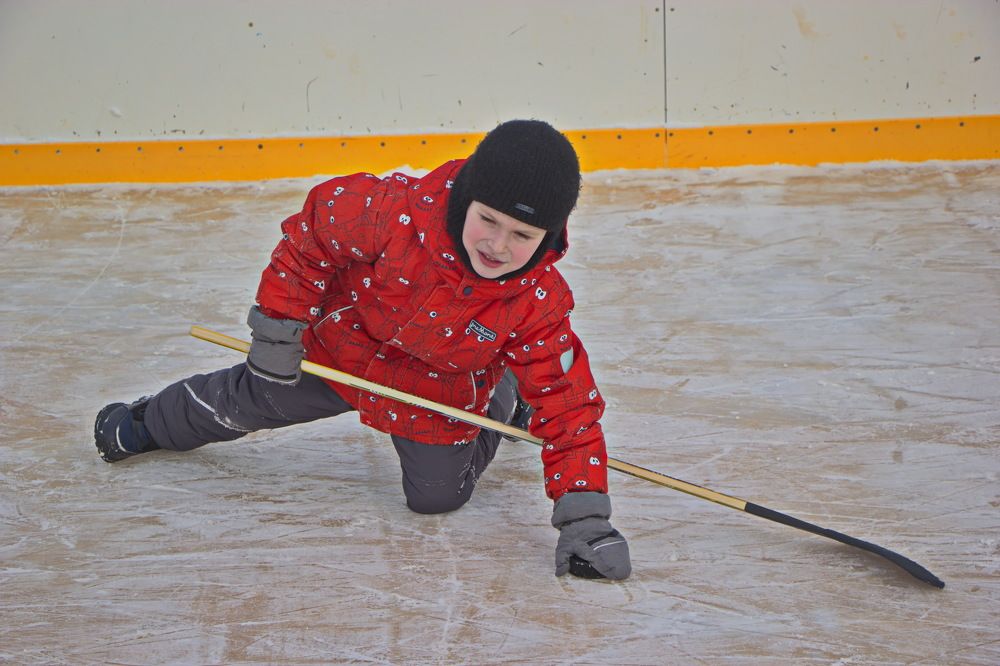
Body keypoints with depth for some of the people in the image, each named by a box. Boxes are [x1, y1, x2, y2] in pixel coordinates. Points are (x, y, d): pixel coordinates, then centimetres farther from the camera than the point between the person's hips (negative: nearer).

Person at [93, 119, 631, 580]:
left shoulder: (540, 305, -34)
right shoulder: (402, 210, -39)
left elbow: (568, 407, -29)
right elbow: (314, 230, -21)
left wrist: (584, 519, -36)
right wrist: (279, 325, -15)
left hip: (439, 388, 0)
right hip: (345, 344, 0)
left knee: (437, 495, 4)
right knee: (252, 398, 16)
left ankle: (502, 404, 32)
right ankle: (150, 423, 48)